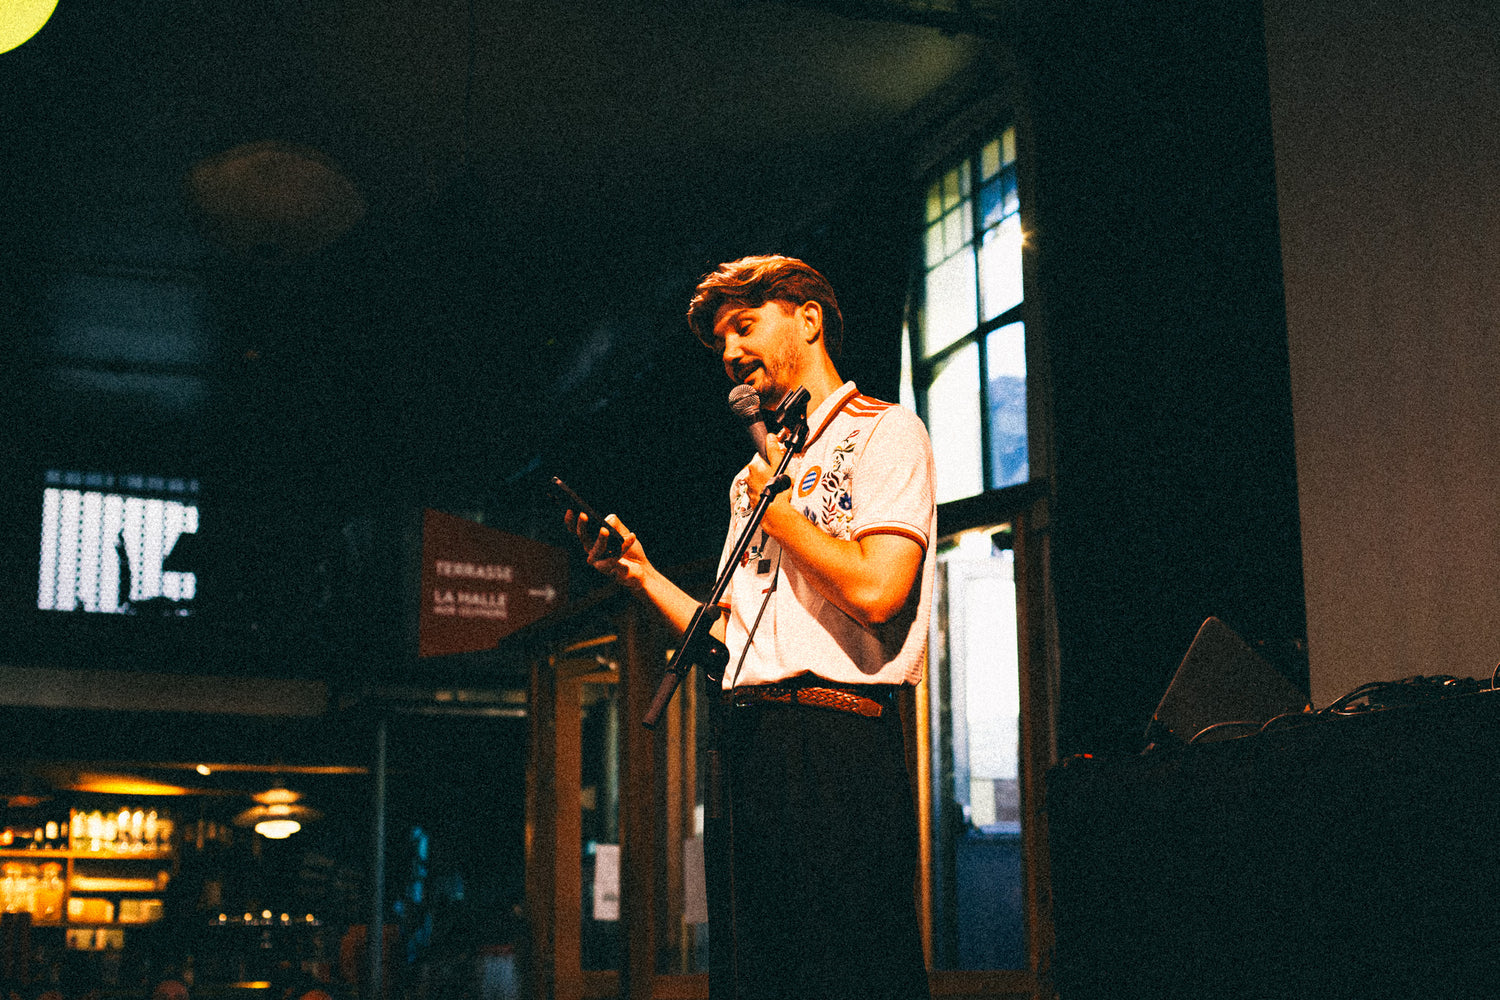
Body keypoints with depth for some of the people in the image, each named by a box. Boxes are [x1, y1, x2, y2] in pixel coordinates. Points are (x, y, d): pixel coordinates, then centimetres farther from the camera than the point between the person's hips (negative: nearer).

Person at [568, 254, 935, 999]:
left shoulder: (886, 432, 3)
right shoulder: (756, 476, 25)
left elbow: (875, 591, -14)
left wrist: (777, 505, -1)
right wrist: (641, 575, 11)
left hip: (837, 742, -7)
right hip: (745, 740, 7)